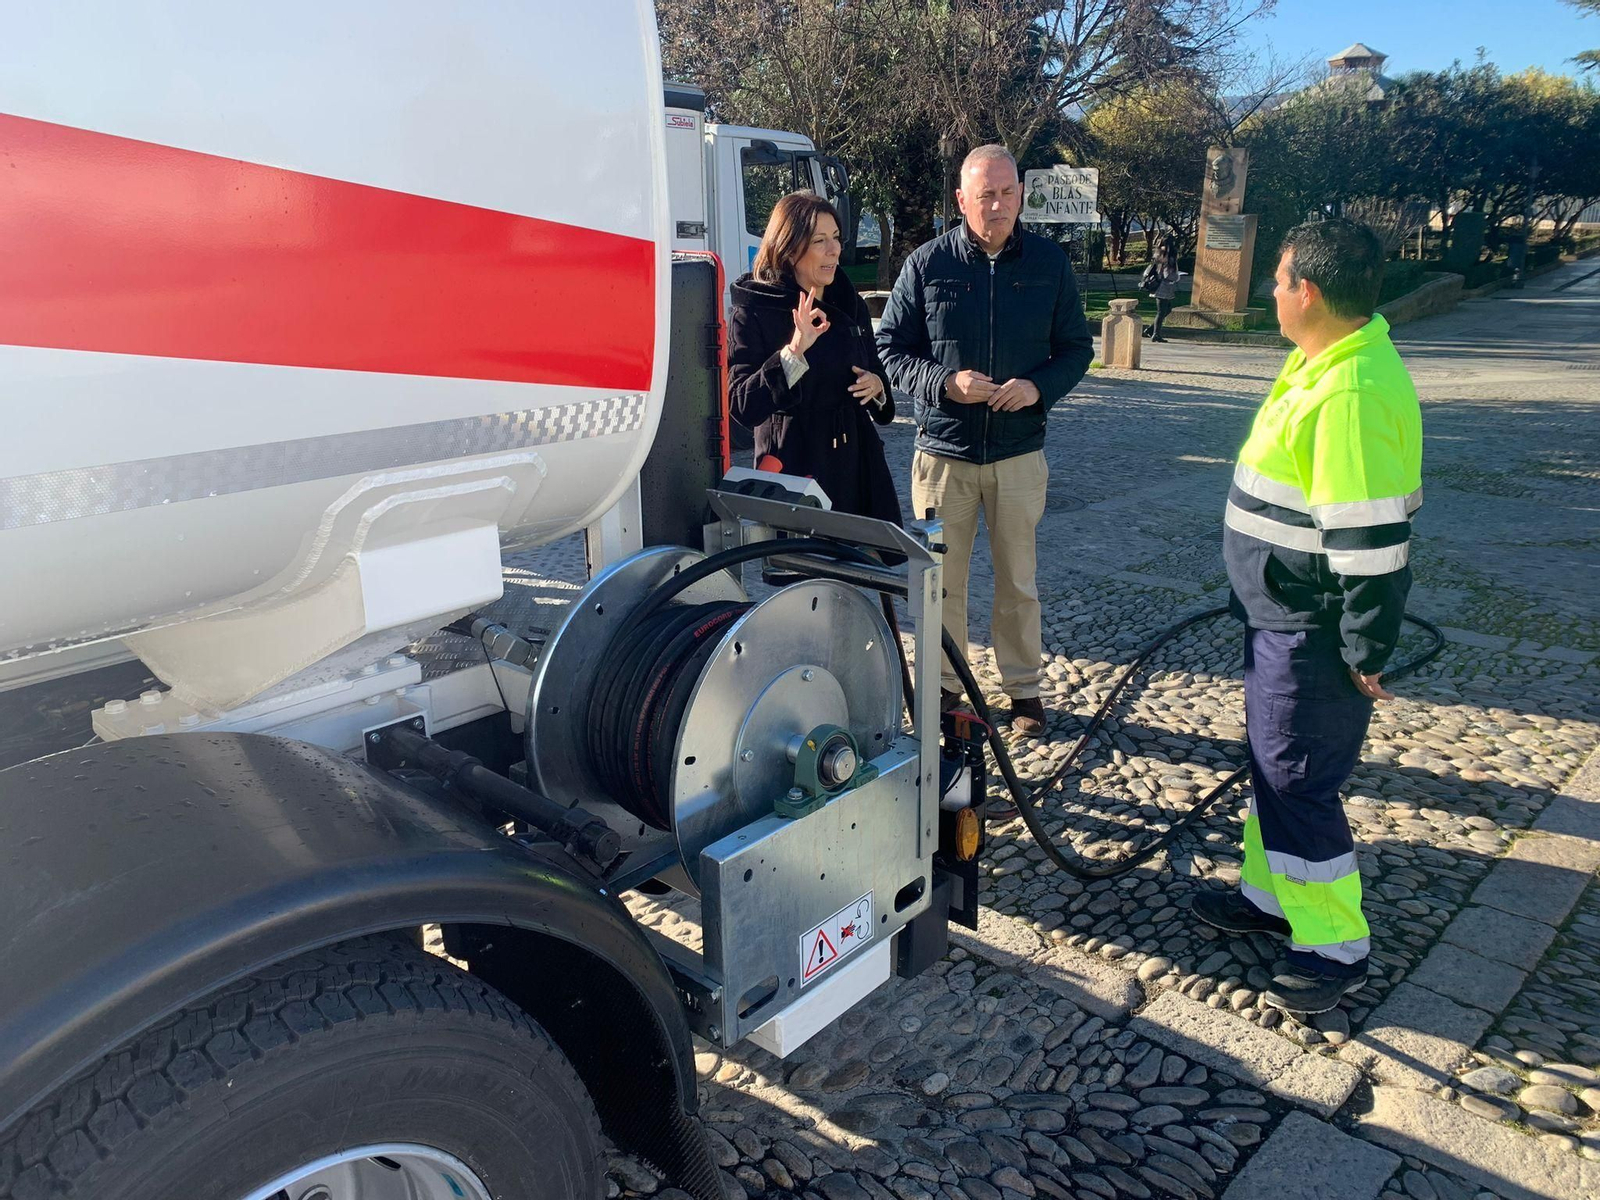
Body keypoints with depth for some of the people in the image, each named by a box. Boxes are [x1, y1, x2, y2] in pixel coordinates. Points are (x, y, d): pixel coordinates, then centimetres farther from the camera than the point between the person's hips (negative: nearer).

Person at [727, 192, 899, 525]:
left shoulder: (850, 305, 13)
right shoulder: (752, 314, -7)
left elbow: (875, 371, 26)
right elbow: (742, 407, -17)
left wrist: (877, 386, 2)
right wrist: (794, 350, -27)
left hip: (858, 463, 6)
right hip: (795, 466, -6)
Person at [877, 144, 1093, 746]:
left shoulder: (1049, 262, 2)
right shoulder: (927, 263, -2)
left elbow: (1076, 347, 7)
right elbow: (890, 347, 0)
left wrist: (1038, 386, -14)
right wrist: (945, 383, -18)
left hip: (1019, 451, 1)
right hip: (943, 451, -1)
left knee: (1018, 578, 11)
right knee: (941, 579, 8)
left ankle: (1023, 687, 27)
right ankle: (943, 686, 25)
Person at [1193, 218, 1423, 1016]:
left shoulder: (1354, 393, -26)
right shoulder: (1322, 364, 8)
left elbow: (1372, 539, -27)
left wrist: (1367, 652, -20)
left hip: (1313, 631, -10)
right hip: (1283, 616, 10)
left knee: (1297, 782, 1)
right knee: (1272, 763, 21)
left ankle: (1335, 947, 18)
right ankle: (1273, 895, 38)